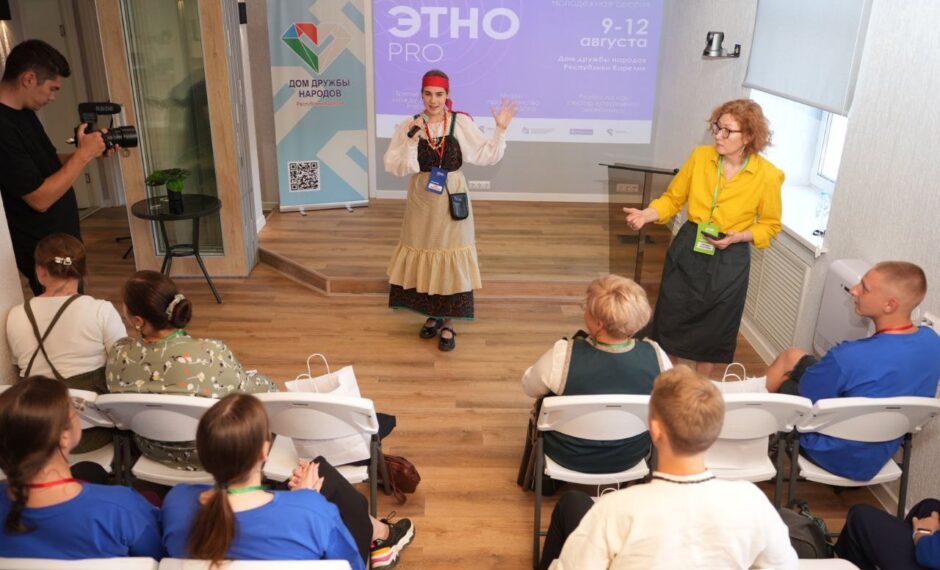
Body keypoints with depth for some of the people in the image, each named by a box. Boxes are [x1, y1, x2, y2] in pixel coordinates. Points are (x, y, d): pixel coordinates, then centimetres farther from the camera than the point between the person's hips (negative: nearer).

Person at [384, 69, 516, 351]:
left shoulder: (462, 123, -4)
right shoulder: (409, 126, -3)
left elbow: (485, 156, -2)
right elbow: (394, 167, -8)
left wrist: (501, 129, -11)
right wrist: (411, 141, -20)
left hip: (451, 198, -1)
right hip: (421, 198, 2)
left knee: (450, 257, 2)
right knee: (424, 254, 10)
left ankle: (448, 324, 15)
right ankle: (432, 316, 29)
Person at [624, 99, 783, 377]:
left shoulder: (767, 175, -12)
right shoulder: (700, 156, -6)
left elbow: (770, 225, 0)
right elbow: (673, 198, 0)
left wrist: (738, 236, -17)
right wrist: (646, 214, -18)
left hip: (729, 261, -2)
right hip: (687, 249, 2)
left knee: (714, 327, 13)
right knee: (671, 318, 12)